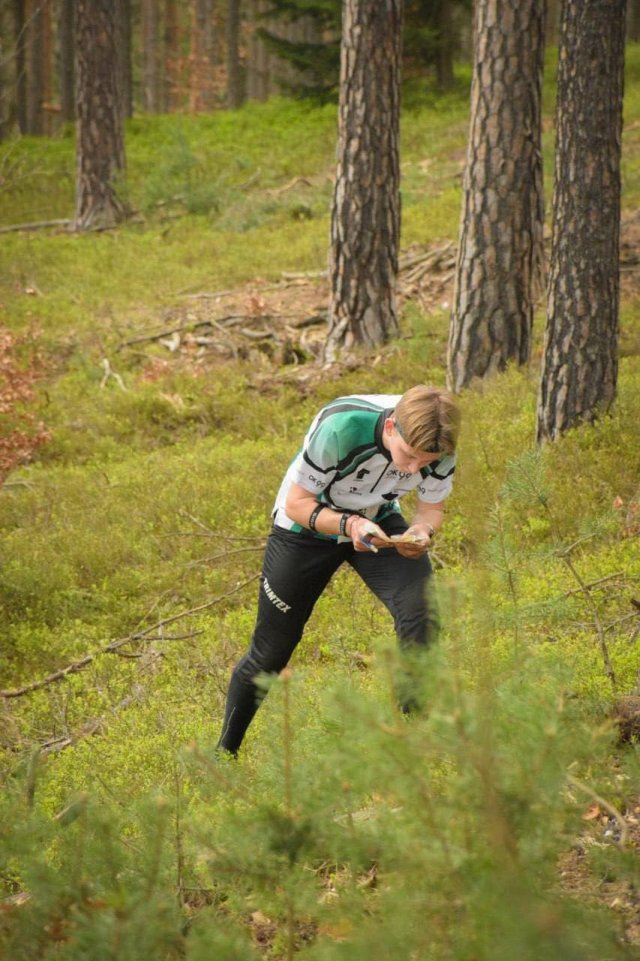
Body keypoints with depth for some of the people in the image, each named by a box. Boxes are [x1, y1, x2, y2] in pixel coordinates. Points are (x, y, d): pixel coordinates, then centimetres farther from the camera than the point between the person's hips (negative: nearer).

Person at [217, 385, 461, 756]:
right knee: (269, 655, 5)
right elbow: (296, 504, -27)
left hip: (377, 522, 3)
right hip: (307, 526, -3)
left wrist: (423, 532, -32)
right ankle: (224, 753, 28)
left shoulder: (439, 448, -26)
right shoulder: (339, 427, -39)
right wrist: (349, 524, -46)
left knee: (421, 614, -24)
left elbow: (433, 508, -8)